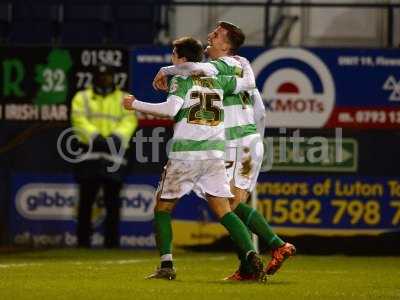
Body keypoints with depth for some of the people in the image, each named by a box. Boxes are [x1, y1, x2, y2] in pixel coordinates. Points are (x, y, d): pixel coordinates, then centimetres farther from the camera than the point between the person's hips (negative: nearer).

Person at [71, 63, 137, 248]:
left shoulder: (124, 99, 15)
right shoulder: (82, 98, 11)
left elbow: (129, 121, 2)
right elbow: (79, 121, -2)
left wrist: (117, 136, -16)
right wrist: (96, 137, -16)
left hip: (114, 152, 1)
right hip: (90, 152, -1)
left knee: (113, 200, 0)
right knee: (86, 199, -1)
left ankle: (112, 242, 4)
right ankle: (83, 241, 4)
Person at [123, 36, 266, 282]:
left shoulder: (181, 79, 1)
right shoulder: (217, 80, 15)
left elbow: (171, 109, -14)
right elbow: (249, 82, 20)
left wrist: (136, 104, -5)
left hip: (185, 153, -4)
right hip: (215, 153, 4)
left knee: (163, 208, 10)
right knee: (223, 210, 3)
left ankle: (166, 265, -1)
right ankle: (252, 255, -17)